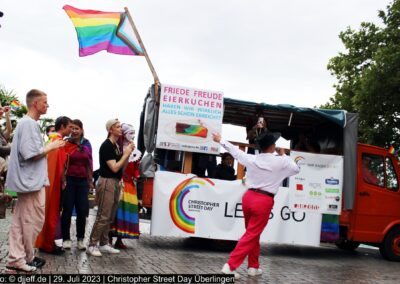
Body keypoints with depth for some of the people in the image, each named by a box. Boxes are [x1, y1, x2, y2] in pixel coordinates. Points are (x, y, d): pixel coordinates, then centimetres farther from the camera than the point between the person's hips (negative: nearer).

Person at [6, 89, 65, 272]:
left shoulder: (26, 122, 15)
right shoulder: (29, 123, -17)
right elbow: (31, 154, -23)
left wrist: (48, 147, 11)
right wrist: (51, 147, -10)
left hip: (28, 179, 10)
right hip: (32, 180, -10)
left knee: (20, 220, 9)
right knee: (34, 221, 1)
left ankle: (16, 258, 13)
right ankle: (27, 258, 14)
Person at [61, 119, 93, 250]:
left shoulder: (87, 144, 7)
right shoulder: (67, 143, -4)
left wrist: (91, 180, 12)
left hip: (83, 180, 3)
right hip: (69, 179, -3)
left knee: (82, 210, 5)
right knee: (67, 210, 3)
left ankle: (81, 238, 16)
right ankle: (66, 238, 11)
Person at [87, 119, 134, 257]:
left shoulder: (116, 145, 13)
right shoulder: (106, 145, -12)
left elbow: (121, 166, 15)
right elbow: (114, 168, -18)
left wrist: (128, 152, 4)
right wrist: (126, 154, -10)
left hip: (115, 183, 9)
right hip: (107, 182, -9)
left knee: (110, 217, 11)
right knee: (103, 217, -8)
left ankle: (103, 244, 17)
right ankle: (92, 245, -2)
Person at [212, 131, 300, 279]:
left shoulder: (251, 159, 4)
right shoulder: (281, 162, -6)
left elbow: (235, 151, 19)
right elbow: (296, 169, 13)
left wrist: (220, 140, 34)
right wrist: (283, 155, 23)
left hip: (249, 197, 6)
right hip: (264, 201, -6)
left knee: (253, 234, 19)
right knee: (251, 235, -2)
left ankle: (253, 267, 28)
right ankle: (230, 266, -8)